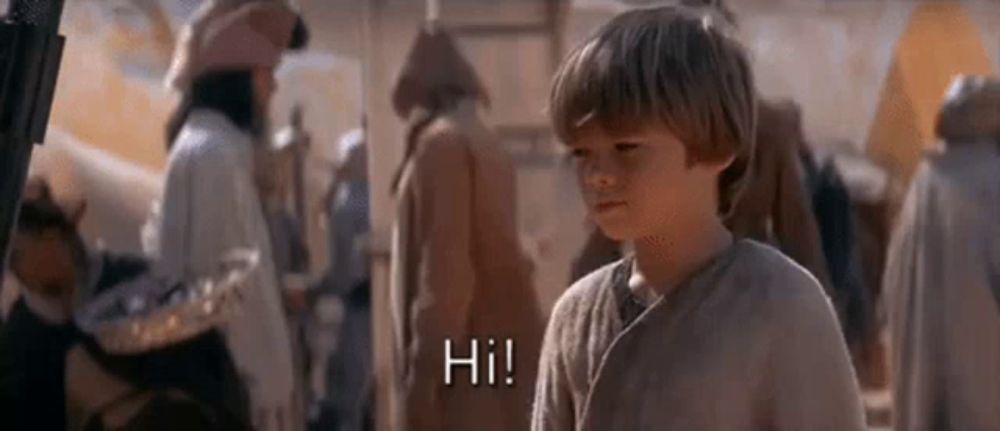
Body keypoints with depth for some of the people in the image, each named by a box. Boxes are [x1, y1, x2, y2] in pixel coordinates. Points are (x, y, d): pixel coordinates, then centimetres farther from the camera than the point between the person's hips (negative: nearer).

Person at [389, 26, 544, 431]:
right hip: (498, 349, 9)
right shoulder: (484, 142, 15)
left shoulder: (442, 144, -11)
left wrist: (424, 368, -18)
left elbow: (443, 267, -18)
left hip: (463, 356, -9)